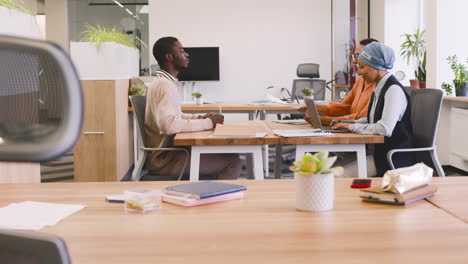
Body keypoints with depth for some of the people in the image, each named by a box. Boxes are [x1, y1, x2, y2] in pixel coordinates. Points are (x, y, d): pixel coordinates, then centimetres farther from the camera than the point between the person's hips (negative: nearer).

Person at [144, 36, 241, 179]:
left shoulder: (166, 82, 13)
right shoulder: (164, 85, -19)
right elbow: (168, 124, -32)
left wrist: (200, 118, 7)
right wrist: (207, 123, -22)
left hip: (168, 150, 10)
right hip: (165, 159, -10)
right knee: (232, 161, -11)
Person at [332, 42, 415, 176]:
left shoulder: (394, 89, -17)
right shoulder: (379, 88, 11)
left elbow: (384, 129, -26)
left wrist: (352, 126, -14)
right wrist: (347, 123, 6)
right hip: (379, 154, 8)